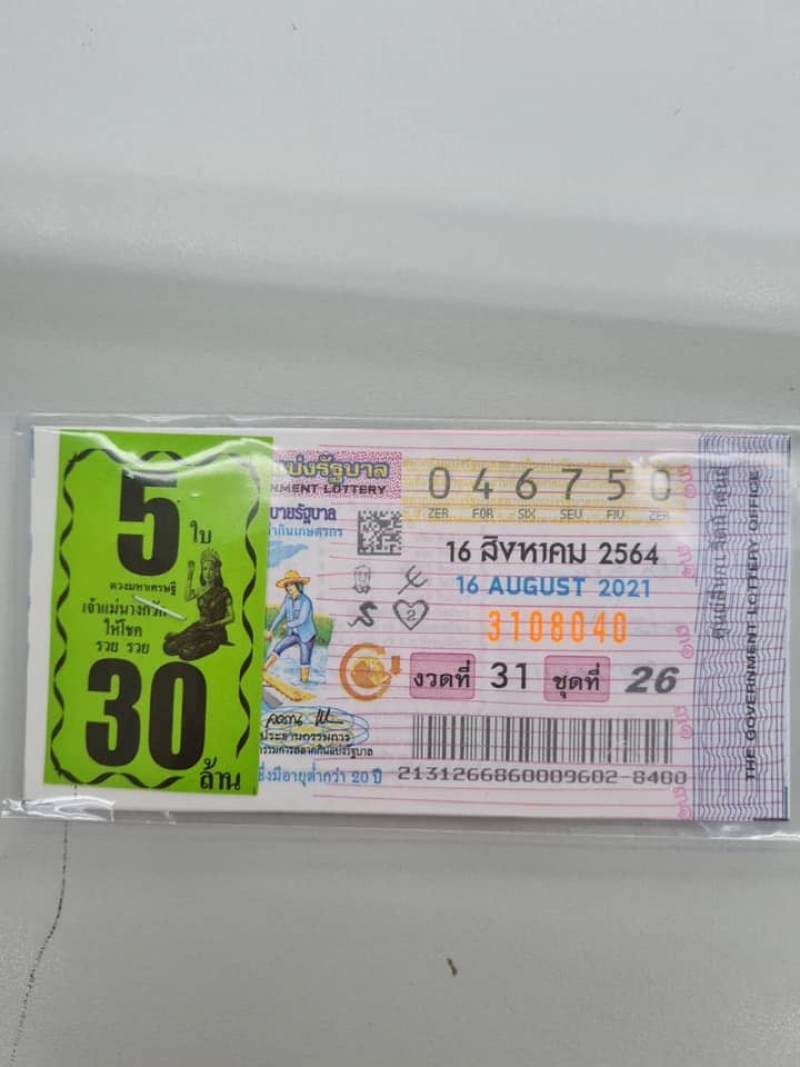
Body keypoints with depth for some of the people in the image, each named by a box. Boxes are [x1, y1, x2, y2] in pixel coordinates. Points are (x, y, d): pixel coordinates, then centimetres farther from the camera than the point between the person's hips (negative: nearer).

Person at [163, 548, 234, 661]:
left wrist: (214, 624, -18)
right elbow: (187, 597, 19)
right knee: (169, 647, -13)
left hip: (215, 632, -5)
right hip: (199, 628, 5)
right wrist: (189, 575, 12)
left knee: (187, 653, -26)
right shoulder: (201, 590, 4)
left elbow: (231, 617, -6)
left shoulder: (223, 592, -9)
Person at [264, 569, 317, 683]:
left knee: (305, 663, -2)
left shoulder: (305, 601, -24)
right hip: (293, 634, 6)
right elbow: (281, 615, 5)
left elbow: (301, 620, -27)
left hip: (307, 635, -6)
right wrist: (271, 630, 8)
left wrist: (288, 625, -10)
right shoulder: (288, 598, -3)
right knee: (276, 649, -4)